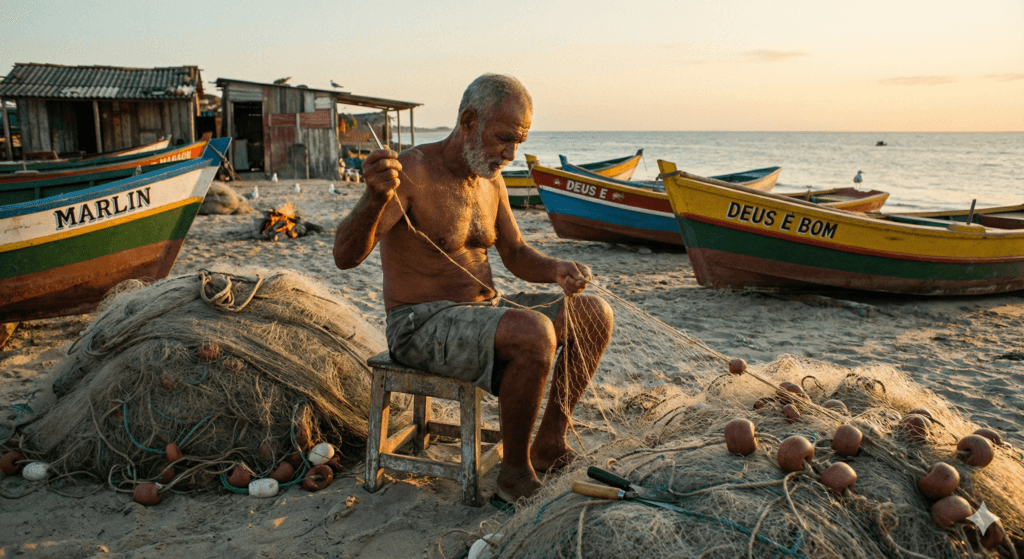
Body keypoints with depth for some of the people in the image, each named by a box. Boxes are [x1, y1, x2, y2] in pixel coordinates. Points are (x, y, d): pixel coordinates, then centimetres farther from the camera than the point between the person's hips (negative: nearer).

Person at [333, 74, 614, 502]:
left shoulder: (491, 181, 8)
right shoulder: (410, 172, -18)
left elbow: (516, 254, 15)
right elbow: (346, 256, -29)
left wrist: (557, 270, -7)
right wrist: (375, 198, -50)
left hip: (483, 310, 9)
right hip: (421, 324, -8)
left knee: (595, 315, 2)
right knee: (534, 334, -33)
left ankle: (549, 445, 8)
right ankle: (515, 474, -12)